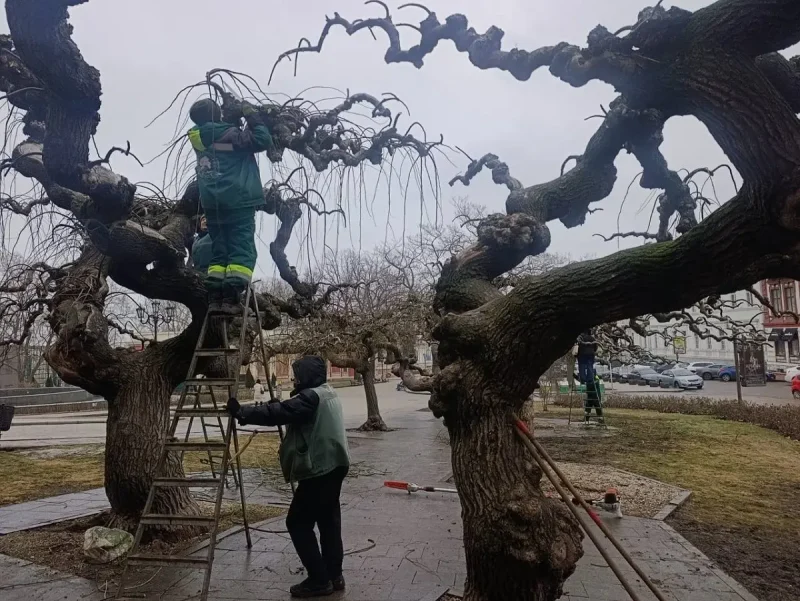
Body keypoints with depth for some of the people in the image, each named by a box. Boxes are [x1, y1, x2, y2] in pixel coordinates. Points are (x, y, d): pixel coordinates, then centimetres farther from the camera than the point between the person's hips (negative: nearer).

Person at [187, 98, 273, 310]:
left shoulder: (199, 138, 14)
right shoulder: (228, 135, -7)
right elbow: (264, 140, -8)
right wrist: (252, 117, 3)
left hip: (211, 202, 7)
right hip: (237, 200, -7)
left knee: (219, 246, 11)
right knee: (242, 246, -9)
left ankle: (215, 291, 1)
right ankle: (233, 290, -22)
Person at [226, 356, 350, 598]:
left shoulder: (311, 397, -18)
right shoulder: (327, 393, 14)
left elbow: (277, 413, -24)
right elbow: (288, 411, 20)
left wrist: (242, 413, -20)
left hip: (319, 469, -10)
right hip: (333, 466, 10)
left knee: (298, 522, 0)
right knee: (329, 521, 16)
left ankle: (319, 580, 5)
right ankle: (334, 575, 24)